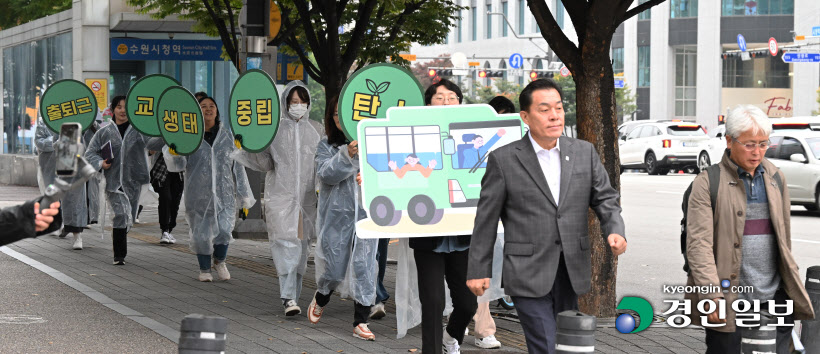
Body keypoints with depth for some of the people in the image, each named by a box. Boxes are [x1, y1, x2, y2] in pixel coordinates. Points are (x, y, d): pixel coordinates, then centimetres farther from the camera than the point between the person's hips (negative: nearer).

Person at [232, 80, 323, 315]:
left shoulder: (316, 130, 10)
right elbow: (266, 164, 1)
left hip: (307, 196, 3)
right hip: (280, 194, -3)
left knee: (301, 246, 7)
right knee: (286, 243, -14)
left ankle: (293, 294, 17)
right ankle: (289, 297, -19)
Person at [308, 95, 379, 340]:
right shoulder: (326, 146, 4)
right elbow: (326, 174, -11)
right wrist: (347, 155, -25)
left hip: (366, 213, 0)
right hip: (337, 215, 0)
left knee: (365, 267, -3)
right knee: (333, 269, 6)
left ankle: (361, 322, 4)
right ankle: (320, 300, 39)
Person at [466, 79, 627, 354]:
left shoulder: (584, 152, 7)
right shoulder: (503, 160, -3)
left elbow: (605, 199, 8)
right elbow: (486, 219, 0)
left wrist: (614, 231, -13)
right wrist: (478, 271, 1)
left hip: (572, 274, 4)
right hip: (529, 277, -4)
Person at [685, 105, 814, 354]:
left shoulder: (776, 178, 13)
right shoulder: (708, 183, -4)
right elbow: (698, 244, -11)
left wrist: (791, 282, 18)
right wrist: (711, 294, -20)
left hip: (775, 296, 4)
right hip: (728, 300, -4)